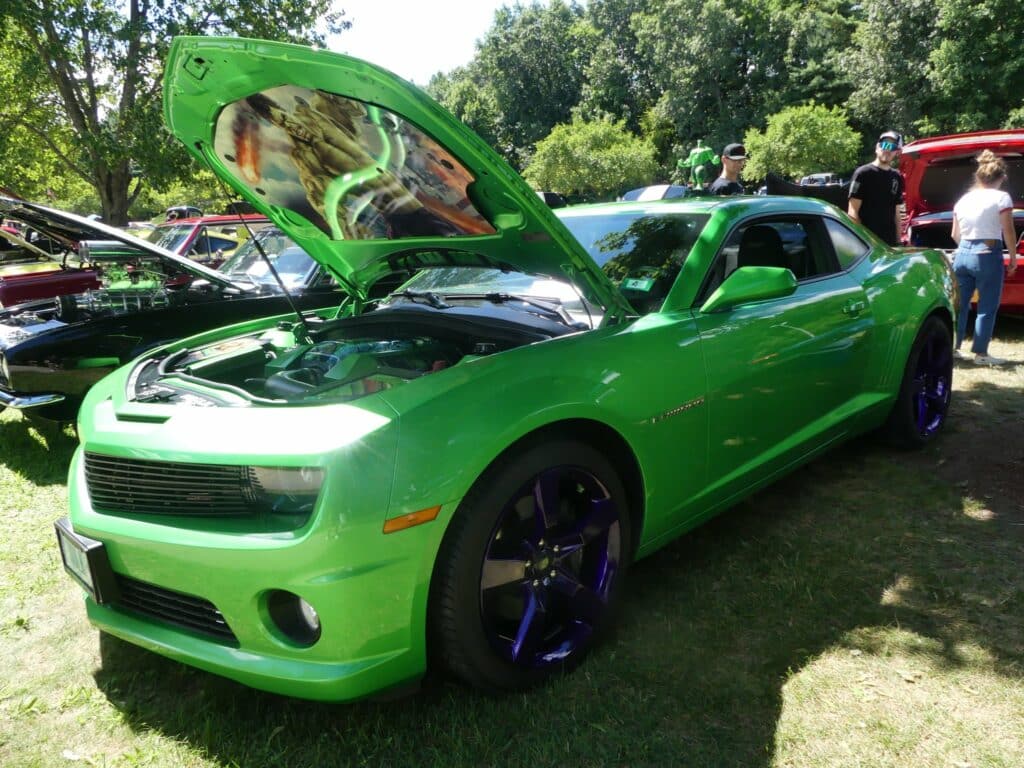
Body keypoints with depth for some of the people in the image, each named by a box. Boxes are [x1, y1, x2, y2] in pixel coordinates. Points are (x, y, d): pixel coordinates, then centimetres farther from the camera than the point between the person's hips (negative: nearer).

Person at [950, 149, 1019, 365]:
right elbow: (1008, 233, -8)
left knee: (959, 304, 12)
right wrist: (1013, 257, 3)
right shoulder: (1001, 197, -6)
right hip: (987, 255, -6)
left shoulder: (963, 200, 11)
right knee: (987, 307, 3)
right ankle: (980, 353, 5)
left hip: (962, 254, 6)